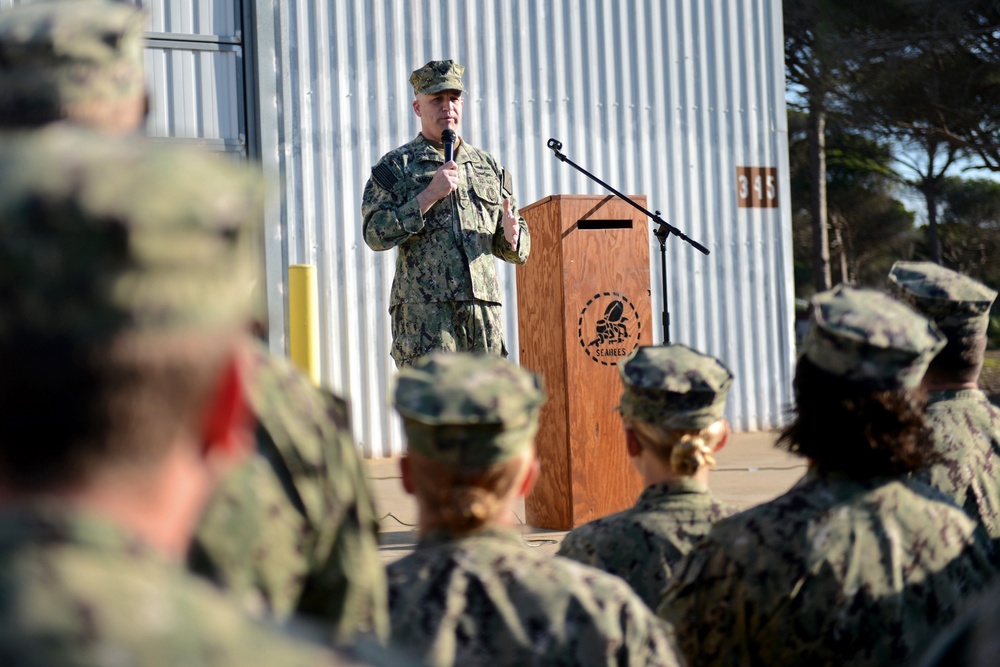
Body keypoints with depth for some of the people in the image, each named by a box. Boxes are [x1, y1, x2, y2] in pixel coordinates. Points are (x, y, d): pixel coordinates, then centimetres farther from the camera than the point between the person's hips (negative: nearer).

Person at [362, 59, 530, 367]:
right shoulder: (395, 166, 7)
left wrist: (511, 235, -3)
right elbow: (375, 234, -6)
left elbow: (518, 251, 22)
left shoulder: (489, 167, 19)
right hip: (423, 310, -4)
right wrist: (429, 195, -12)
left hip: (484, 307, 5)